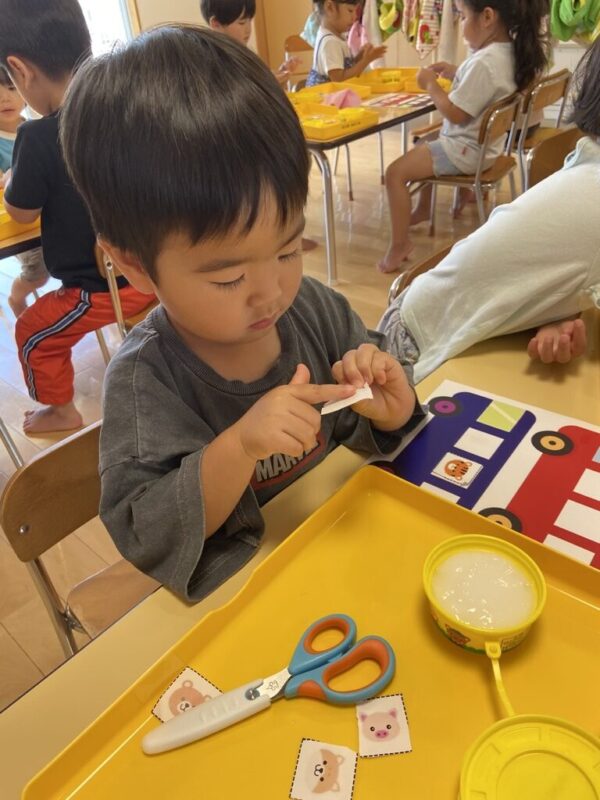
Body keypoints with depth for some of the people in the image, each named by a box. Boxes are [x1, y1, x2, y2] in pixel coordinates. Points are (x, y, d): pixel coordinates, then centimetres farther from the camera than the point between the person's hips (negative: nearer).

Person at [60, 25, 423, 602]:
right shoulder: (142, 381, -18)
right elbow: (142, 537, -19)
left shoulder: (317, 308, -8)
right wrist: (237, 449, -31)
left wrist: (389, 411, -18)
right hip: (242, 595, -3)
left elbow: (368, 441, 4)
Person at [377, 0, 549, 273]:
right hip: (481, 142, 11)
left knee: (396, 171, -13)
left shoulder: (485, 62, -28)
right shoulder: (509, 51, 2)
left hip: (466, 150, -11)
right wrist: (455, 73, 9)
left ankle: (400, 244, -10)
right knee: (425, 149, 35)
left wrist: (431, 84, -14)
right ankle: (423, 209, 46)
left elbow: (455, 113, -26)